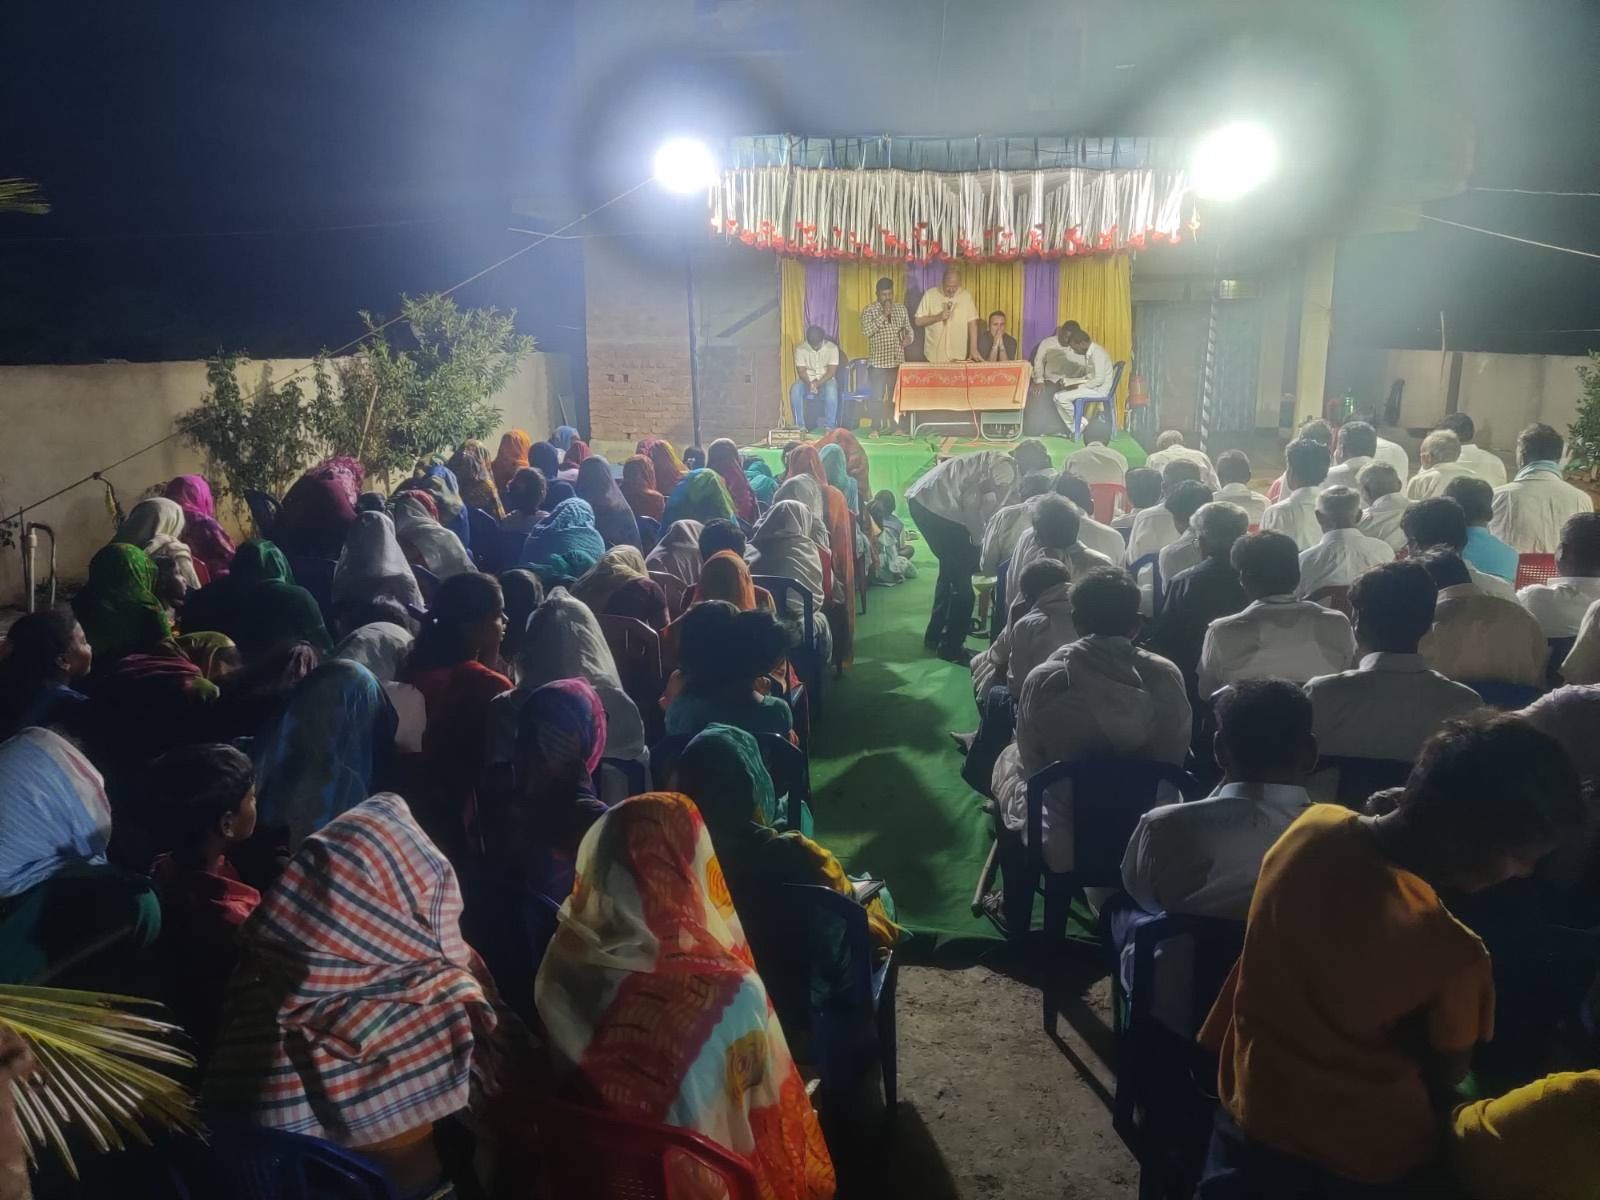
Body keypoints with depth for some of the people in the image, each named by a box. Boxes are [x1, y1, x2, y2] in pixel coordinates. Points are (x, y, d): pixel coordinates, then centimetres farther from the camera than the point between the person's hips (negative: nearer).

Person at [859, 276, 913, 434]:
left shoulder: (901, 308, 10)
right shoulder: (869, 310, -3)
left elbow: (908, 329, 17)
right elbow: (866, 331, -17)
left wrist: (909, 337, -6)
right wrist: (883, 315, -21)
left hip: (898, 361, 4)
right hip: (878, 362, -4)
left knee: (896, 396, 7)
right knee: (877, 397, -5)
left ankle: (894, 426, 17)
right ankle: (876, 428, 2)